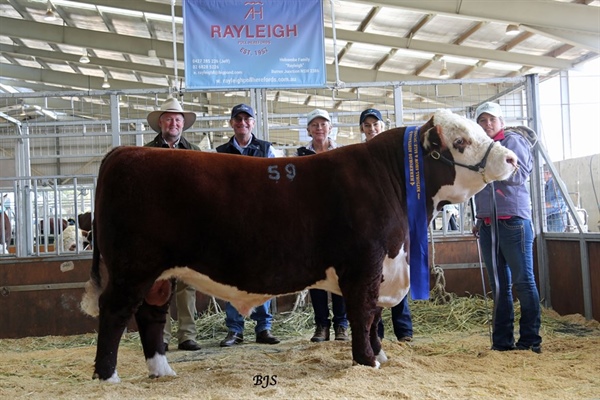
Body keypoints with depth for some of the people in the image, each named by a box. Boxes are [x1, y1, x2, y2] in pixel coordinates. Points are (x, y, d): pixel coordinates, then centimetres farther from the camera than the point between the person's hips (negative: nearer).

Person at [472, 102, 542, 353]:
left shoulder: (513, 141, 2)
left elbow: (519, 175, -13)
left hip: (514, 221, -6)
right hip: (487, 225, 6)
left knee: (523, 281, -3)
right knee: (499, 286, 8)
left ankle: (530, 340, 5)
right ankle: (502, 341, 13)